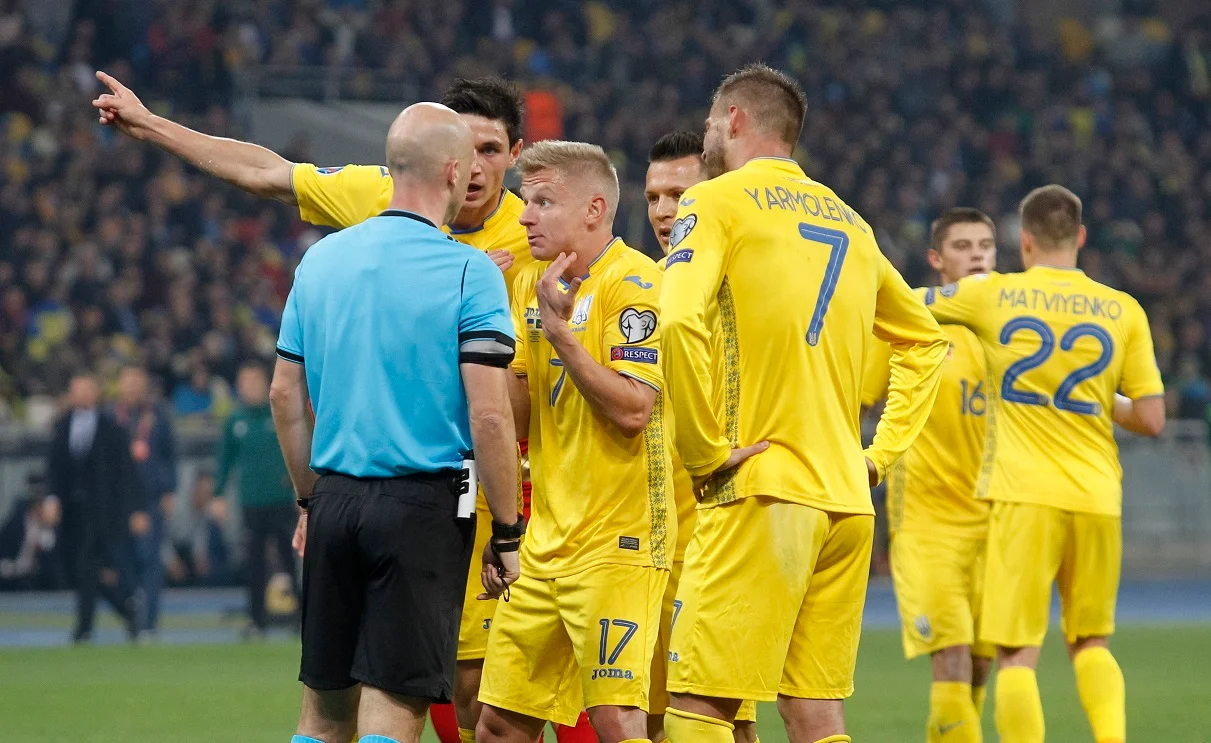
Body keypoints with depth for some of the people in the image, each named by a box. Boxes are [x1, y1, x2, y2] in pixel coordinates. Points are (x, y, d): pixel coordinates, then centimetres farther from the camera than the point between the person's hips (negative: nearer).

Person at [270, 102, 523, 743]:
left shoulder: (322, 259, 8)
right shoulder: (468, 272, -9)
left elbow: (285, 394, 13)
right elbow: (489, 415, -13)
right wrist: (506, 536, -5)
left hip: (336, 499, 5)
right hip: (424, 507, -5)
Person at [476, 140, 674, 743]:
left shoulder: (634, 283, -11)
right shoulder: (532, 286, 13)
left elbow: (632, 409, -21)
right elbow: (515, 414, 11)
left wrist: (557, 330, -19)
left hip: (616, 540, -8)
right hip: (547, 542, 8)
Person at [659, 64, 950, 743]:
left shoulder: (718, 202, -1)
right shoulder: (848, 222, 19)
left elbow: (680, 322, -19)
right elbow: (928, 342, 28)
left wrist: (705, 449, -11)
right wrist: (881, 452, 20)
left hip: (762, 492, -7)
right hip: (847, 500, 7)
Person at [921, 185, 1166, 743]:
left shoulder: (992, 296, 1)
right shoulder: (1124, 310, 4)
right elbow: (1151, 420, 2)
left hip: (1025, 494, -3)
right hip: (1097, 497, 3)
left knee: (1017, 655, -2)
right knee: (1091, 643, 19)